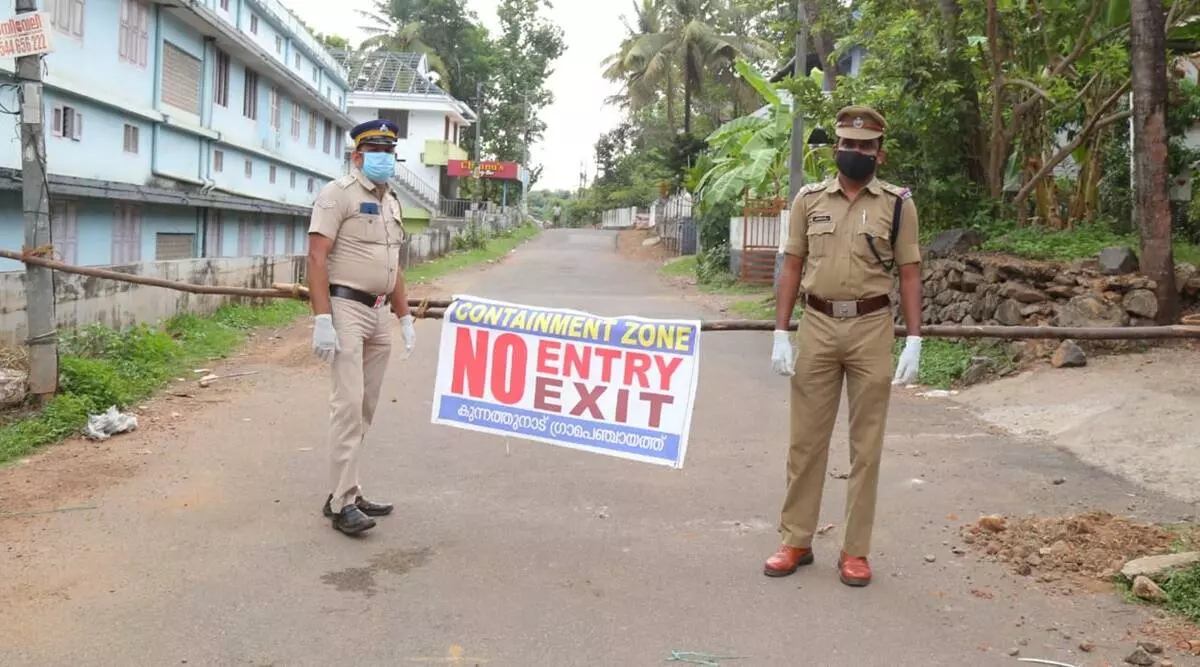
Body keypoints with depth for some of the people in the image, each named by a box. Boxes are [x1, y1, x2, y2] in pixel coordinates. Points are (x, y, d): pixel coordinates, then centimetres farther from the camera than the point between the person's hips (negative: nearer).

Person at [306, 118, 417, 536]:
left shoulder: (392, 202, 18)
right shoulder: (338, 194, -6)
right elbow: (317, 258, -14)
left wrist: (405, 317, 19)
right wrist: (322, 320, -22)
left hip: (379, 314, 8)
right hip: (346, 308, -8)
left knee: (365, 407, 10)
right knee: (348, 404, -10)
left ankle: (345, 492, 18)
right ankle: (343, 503, -5)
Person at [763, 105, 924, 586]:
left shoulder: (898, 204, 3)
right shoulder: (809, 199, 6)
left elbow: (909, 274, 3)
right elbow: (792, 268, 7)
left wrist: (913, 340, -5)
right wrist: (780, 334, 0)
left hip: (871, 328, -1)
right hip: (817, 326, 1)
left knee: (866, 444, 4)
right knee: (806, 439, 6)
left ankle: (855, 551, 14)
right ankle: (796, 541, 17)